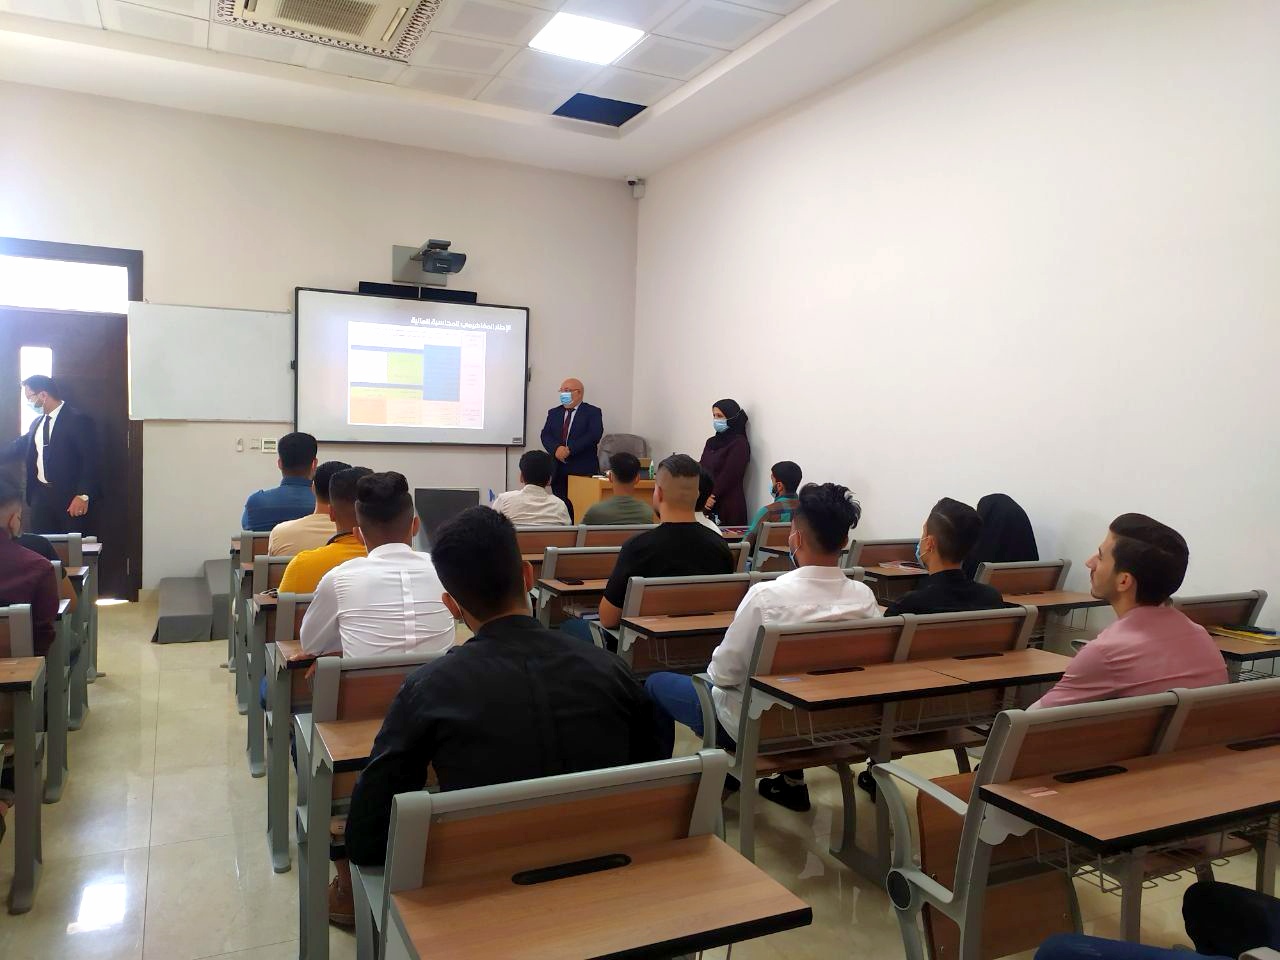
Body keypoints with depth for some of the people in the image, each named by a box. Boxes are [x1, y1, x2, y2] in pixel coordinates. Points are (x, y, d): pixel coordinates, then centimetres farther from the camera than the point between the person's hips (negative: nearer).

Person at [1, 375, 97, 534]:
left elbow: (90, 460, -15)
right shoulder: (37, 423, 13)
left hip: (68, 496, -7)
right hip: (40, 494, 7)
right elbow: (21, 446, 28)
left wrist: (83, 495, -19)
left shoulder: (78, 420, -11)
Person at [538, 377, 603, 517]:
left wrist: (569, 449, -18)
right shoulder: (553, 413, 17)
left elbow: (594, 435, -11)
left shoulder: (592, 412, 3)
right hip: (558, 469, 4)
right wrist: (556, 449, -15)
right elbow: (545, 435, 6)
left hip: (583, 469, -4)